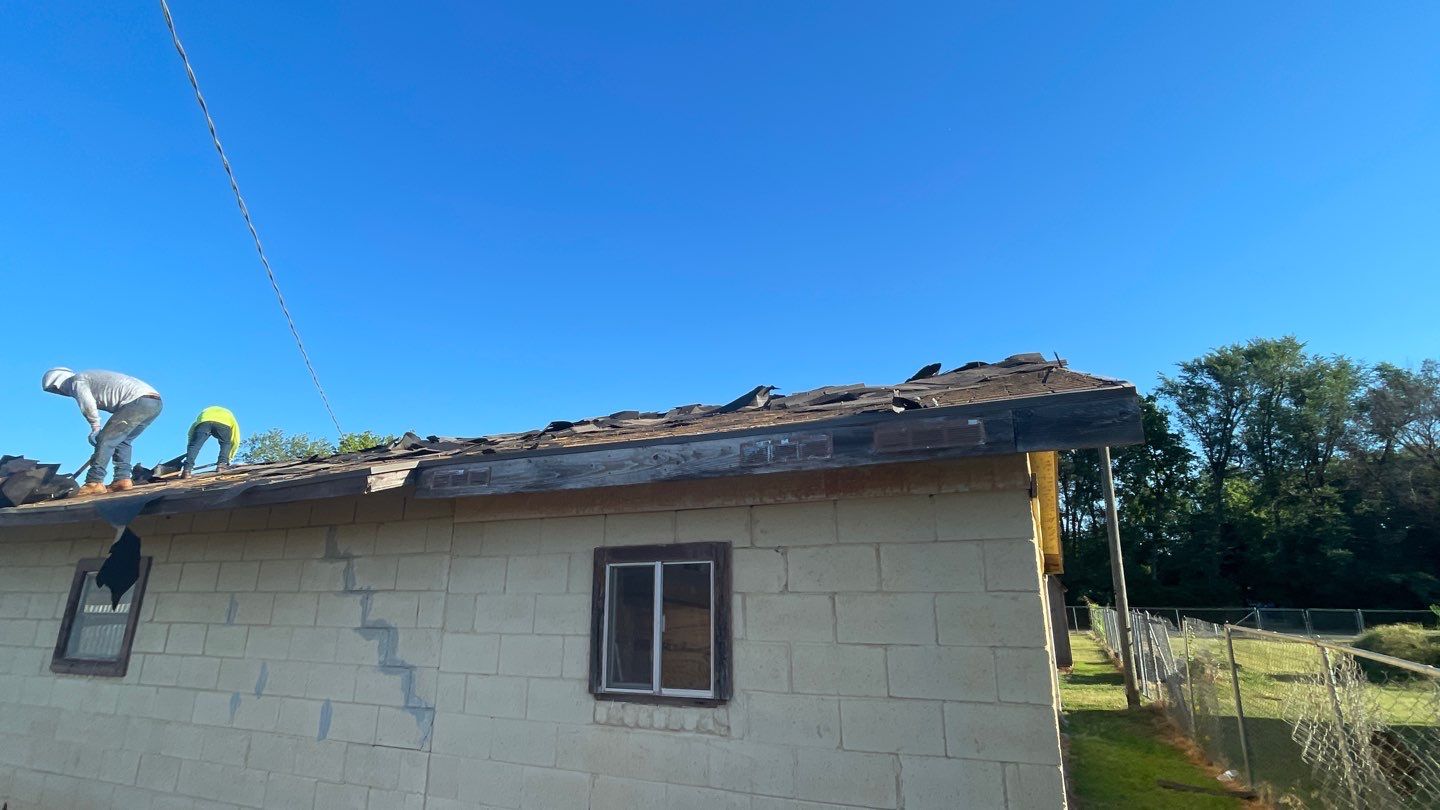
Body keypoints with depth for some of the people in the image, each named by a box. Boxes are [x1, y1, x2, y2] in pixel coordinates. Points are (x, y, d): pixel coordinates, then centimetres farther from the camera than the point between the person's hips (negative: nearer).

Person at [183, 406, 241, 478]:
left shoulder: (204, 412, 46)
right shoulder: (231, 418, 42)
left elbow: (191, 434, 34)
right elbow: (236, 440, 32)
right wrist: (228, 458, 39)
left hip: (204, 420, 1)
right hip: (224, 423, 0)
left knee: (194, 445, 3)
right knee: (226, 444, 21)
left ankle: (187, 469, -12)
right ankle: (222, 464, 4)